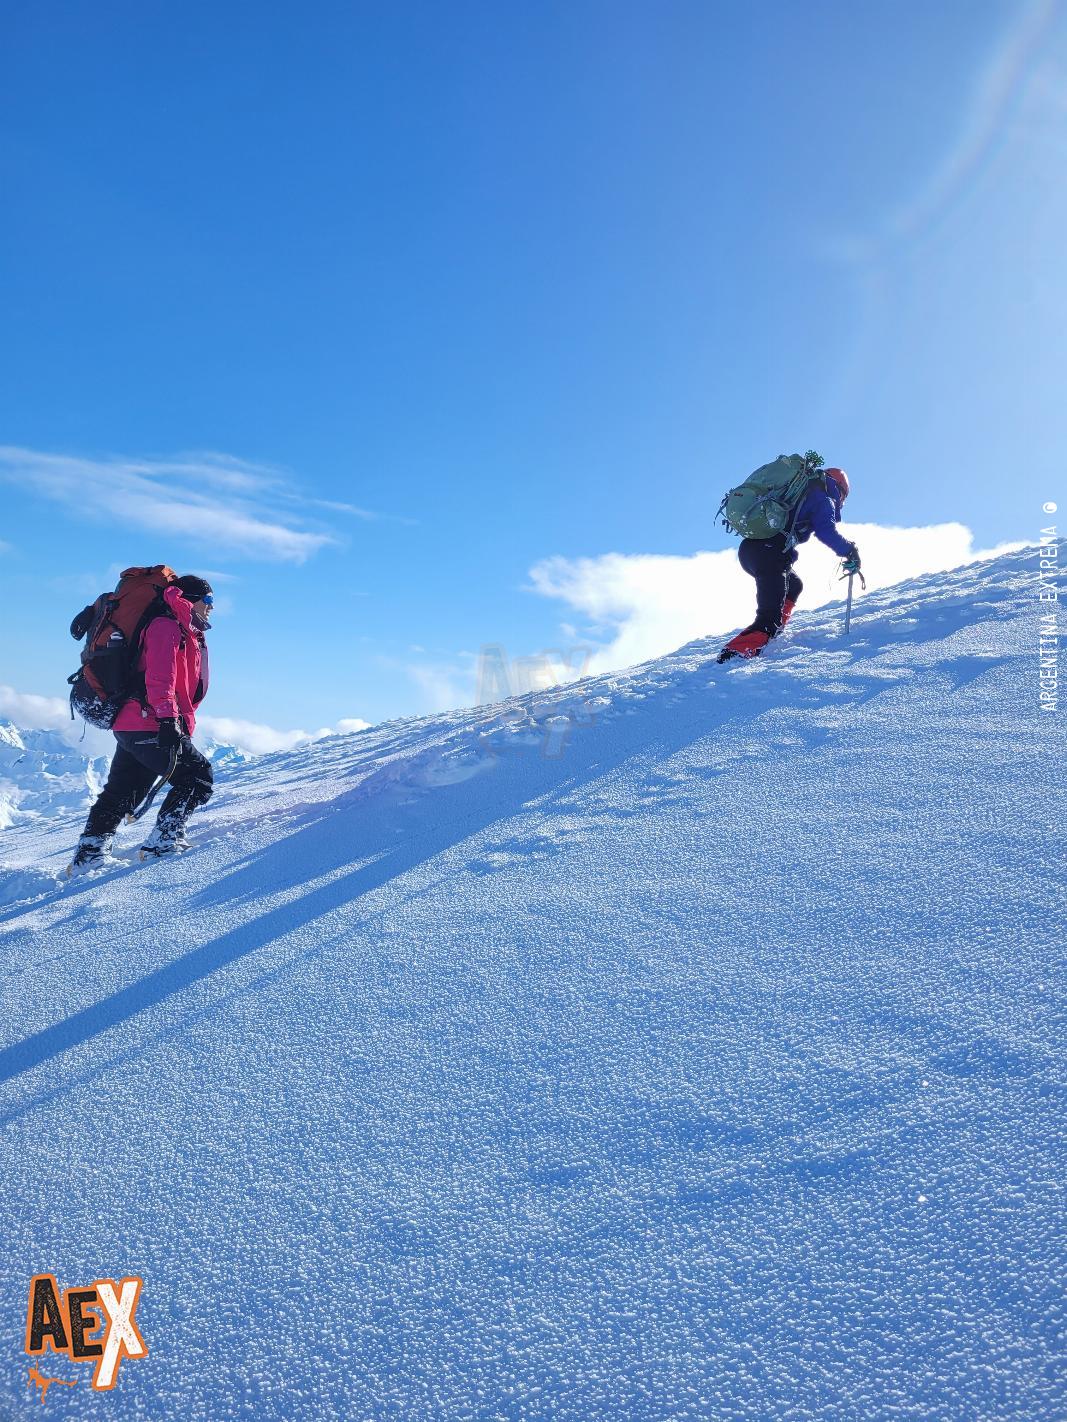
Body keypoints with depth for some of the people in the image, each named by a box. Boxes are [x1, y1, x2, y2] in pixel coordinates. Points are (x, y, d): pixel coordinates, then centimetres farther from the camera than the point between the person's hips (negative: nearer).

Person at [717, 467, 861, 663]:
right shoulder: (823, 498, 5)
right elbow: (826, 531, -10)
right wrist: (850, 551, 3)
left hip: (747, 547, 9)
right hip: (770, 555, -8)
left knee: (794, 586, 30)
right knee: (770, 619, -11)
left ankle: (770, 635, 18)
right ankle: (733, 654, -31)